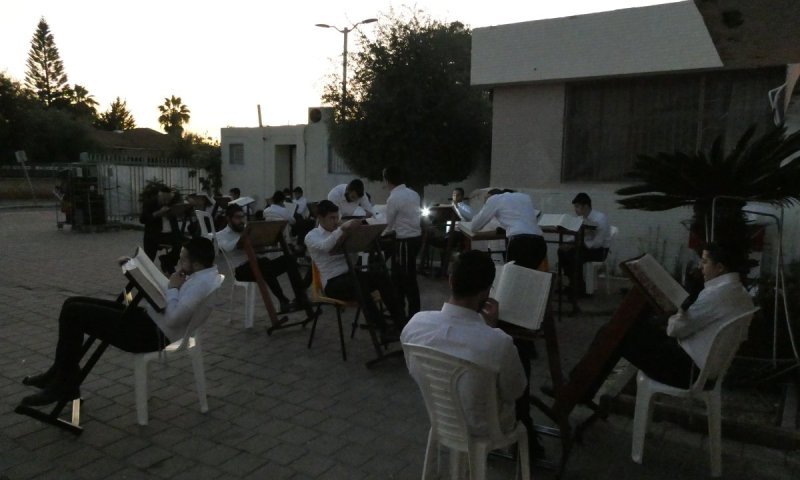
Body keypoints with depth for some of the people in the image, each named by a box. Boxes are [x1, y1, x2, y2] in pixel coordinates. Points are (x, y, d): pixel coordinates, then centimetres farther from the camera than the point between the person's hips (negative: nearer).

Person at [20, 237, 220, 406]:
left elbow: (173, 318, -29)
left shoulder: (203, 283, -23)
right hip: (148, 319, 11)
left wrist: (173, 288, -15)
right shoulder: (201, 274, 10)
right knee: (73, 303, 10)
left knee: (73, 312, -12)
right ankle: (61, 372, 18)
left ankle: (64, 385, 0)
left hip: (153, 334, -11)